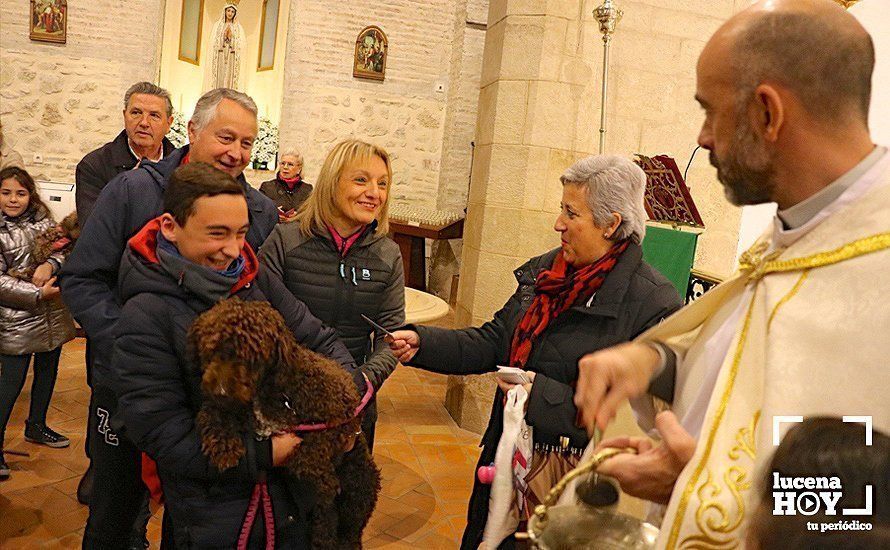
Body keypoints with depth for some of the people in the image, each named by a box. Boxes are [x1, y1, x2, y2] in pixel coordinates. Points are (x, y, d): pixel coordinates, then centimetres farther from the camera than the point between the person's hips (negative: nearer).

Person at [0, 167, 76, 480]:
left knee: (47, 371, 18)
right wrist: (37, 294, -20)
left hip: (52, 314, 6)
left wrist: (50, 265, -19)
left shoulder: (41, 220, 4)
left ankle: (36, 425, 39)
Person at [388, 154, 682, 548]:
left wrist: (544, 396, -27)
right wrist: (422, 343, -6)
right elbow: (494, 341, 6)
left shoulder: (654, 305, -20)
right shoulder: (546, 271, 3)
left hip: (574, 482, -6)